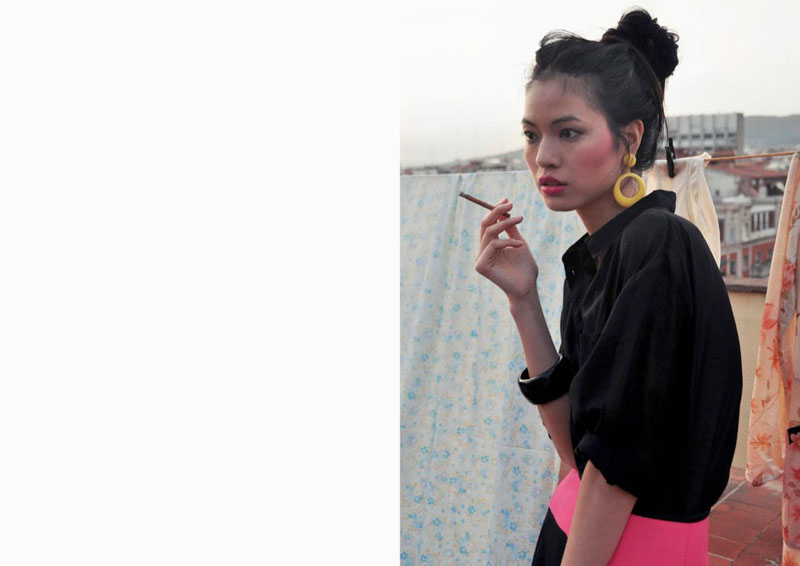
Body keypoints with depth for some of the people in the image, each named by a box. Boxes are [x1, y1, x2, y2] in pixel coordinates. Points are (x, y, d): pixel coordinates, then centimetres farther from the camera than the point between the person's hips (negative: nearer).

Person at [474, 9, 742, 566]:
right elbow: (575, 445, 0)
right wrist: (523, 297, -5)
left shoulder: (661, 245, -20)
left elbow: (622, 461, -21)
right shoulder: (590, 259, 4)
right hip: (577, 521, 8)